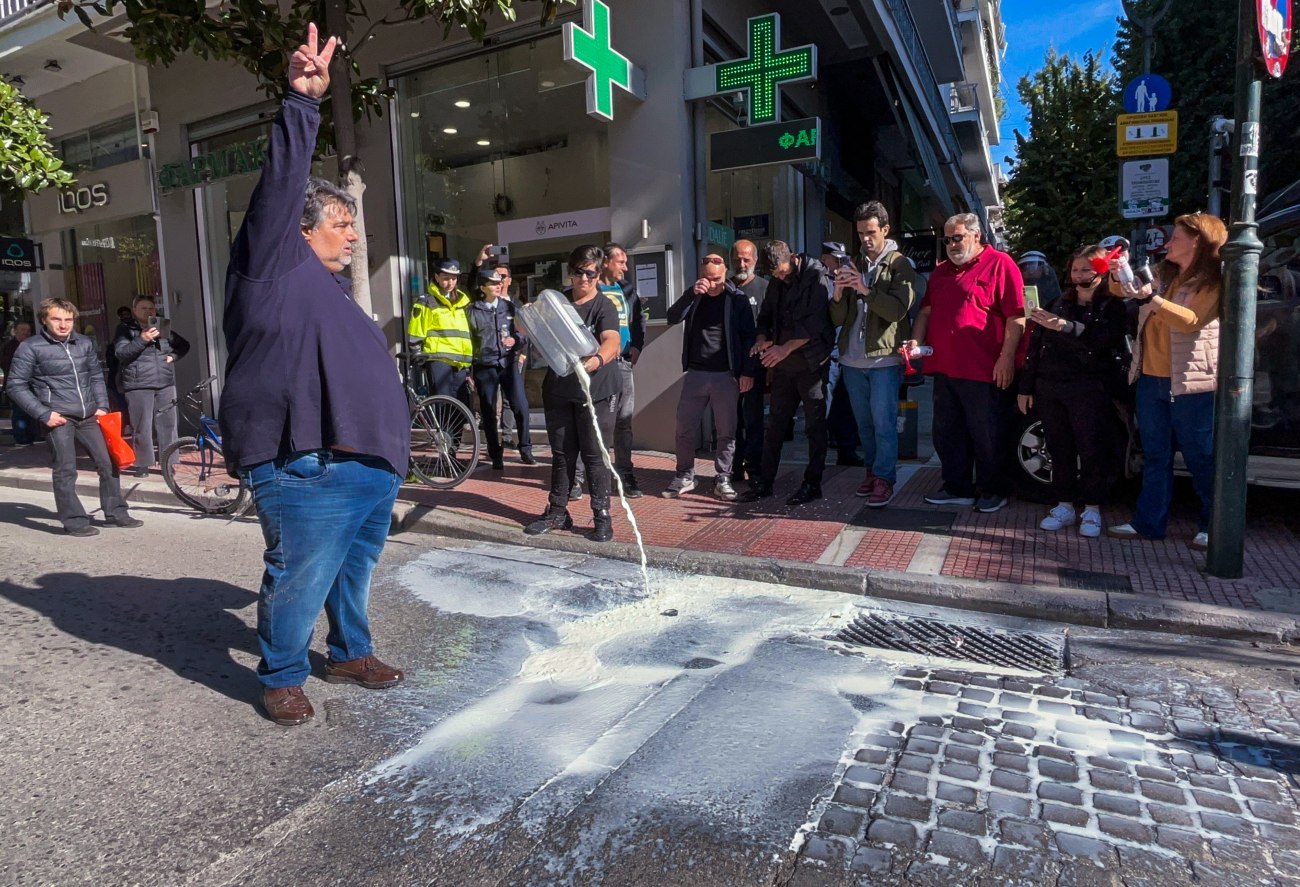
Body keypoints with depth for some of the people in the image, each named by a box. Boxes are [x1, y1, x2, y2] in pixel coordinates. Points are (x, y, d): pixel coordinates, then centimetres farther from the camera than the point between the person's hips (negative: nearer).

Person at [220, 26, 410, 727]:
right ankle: (281, 678, 23)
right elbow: (281, 186, -15)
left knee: (353, 572, 19)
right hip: (307, 471, -8)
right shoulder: (275, 267, -1)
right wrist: (302, 102, -19)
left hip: (371, 466, 9)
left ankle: (350, 654, 37)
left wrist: (391, 458, 27)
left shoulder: (332, 290, 23)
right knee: (299, 580, 2)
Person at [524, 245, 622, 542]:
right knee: (561, 453, 12)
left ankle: (602, 516, 9)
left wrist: (598, 359, -48)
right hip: (558, 389, 5)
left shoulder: (604, 306, -7)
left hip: (594, 391, -5)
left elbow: (612, 340, -26)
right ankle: (557, 512, 23)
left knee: (594, 454, -1)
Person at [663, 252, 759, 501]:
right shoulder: (694, 296, 8)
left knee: (726, 431, 3)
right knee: (684, 428, 5)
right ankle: (685, 477, 18)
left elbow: (748, 336, -2)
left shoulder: (737, 298, 0)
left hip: (726, 375, -3)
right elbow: (672, 318, -5)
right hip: (695, 373, 3)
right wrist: (692, 293, -16)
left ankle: (722, 480, 13)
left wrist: (748, 371, -8)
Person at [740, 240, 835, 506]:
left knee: (815, 425, 2)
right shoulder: (775, 283, 11)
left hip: (811, 363, -7)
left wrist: (785, 348, -20)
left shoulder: (816, 277, -10)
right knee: (774, 424, 8)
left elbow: (816, 323, -19)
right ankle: (765, 481, 16)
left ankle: (812, 483, 11)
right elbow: (765, 316, 17)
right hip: (783, 365, 7)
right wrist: (762, 339, -4)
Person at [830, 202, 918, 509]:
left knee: (883, 422, -7)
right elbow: (837, 319, 9)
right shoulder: (853, 266, 14)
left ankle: (885, 479, 0)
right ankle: (872, 470, 22)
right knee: (864, 423, 11)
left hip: (884, 359, -5)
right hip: (852, 359, 5)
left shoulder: (899, 265, 0)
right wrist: (839, 293, -11)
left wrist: (865, 289, -23)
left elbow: (898, 310, -14)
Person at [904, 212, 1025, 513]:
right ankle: (957, 488, 25)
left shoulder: (1000, 264, -5)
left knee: (986, 435, 3)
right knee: (947, 433, 12)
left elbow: (1016, 316, -10)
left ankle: (993, 490, 19)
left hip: (983, 370, -7)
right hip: (944, 367, 7)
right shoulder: (940, 271, 16)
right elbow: (926, 311, 20)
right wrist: (916, 341, 2)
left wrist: (1006, 358, -16)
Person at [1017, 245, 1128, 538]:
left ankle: (1092, 511, 10)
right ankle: (1064, 506, 17)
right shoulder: (1060, 304, 15)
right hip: (1050, 387, 4)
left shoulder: (1112, 307, 2)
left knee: (1091, 449, -1)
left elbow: (1100, 339, -18)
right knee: (1059, 449, 8)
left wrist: (1064, 326, -30)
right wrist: (1026, 387, 10)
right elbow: (1035, 347, 14)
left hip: (1089, 390, -4)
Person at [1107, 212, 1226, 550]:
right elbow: (1122, 291, 21)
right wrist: (1120, 275, -1)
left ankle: (1212, 526, 15)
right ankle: (1148, 523, 15)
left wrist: (1151, 298, -33)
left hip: (1190, 384, -6)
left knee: (1201, 458, 3)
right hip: (1151, 380, 7)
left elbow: (1191, 320, -21)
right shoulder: (1163, 274, 13)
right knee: (1155, 456, 10)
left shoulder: (1212, 282, -7)